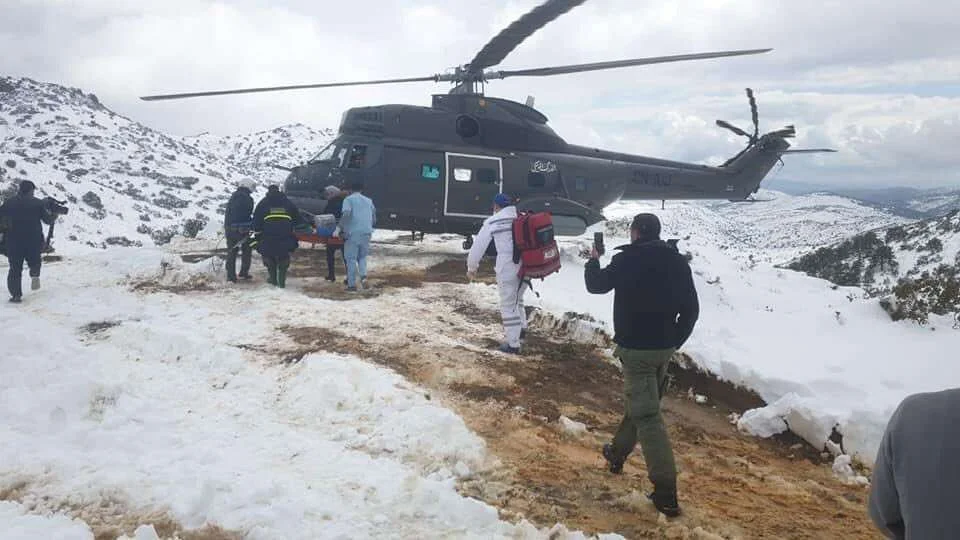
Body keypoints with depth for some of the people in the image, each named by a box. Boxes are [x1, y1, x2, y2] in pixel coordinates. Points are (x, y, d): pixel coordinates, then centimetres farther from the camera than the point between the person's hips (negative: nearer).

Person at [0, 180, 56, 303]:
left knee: (15, 268, 7)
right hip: (34, 240, -1)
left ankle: (16, 294, 1)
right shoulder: (38, 203, -3)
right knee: (34, 260, 24)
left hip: (14, 241, 1)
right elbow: (48, 219, 2)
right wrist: (54, 216, 23)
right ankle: (35, 275, -7)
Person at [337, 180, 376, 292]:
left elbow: (346, 213, -15)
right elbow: (374, 217, 21)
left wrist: (340, 227, -8)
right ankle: (363, 276, -7)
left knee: (351, 258, 3)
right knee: (362, 256, 18)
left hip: (353, 232, -4)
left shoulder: (348, 199, 3)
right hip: (366, 232, 4)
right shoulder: (368, 200, 19)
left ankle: (352, 285, 2)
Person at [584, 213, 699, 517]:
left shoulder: (627, 260, -12)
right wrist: (675, 342, 16)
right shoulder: (677, 262, 3)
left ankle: (666, 494, -8)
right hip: (664, 348, 6)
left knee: (647, 416, -6)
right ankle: (617, 452, 43)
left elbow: (596, 285, 4)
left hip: (636, 348, -6)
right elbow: (691, 309, 5)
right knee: (641, 403, 23)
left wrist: (593, 261, 24)